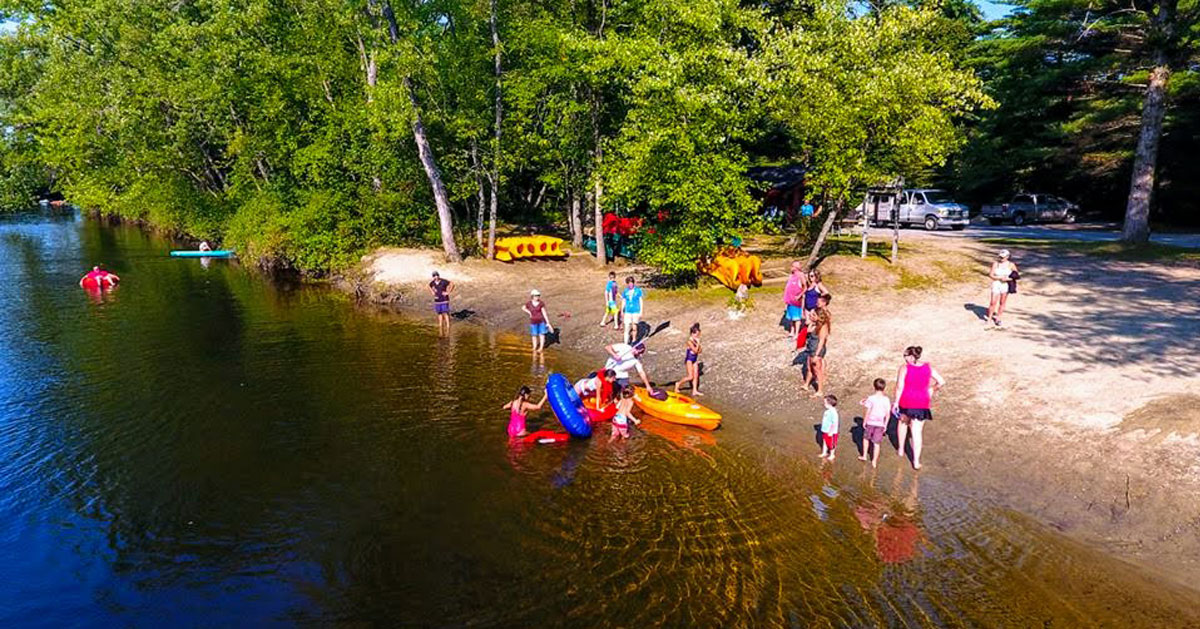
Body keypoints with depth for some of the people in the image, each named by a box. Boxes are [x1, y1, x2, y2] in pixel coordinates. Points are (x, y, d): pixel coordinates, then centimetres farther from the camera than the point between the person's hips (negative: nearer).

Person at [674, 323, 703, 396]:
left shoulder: (696, 340, 3)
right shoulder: (690, 341, -19)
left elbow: (699, 351, 5)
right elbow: (695, 350, -23)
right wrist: (698, 343, -18)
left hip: (694, 360, 8)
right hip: (689, 360, -8)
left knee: (696, 376, 7)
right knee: (690, 377, -7)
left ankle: (695, 391, 13)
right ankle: (678, 384, 12)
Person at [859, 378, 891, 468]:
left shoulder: (871, 398, -10)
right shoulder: (886, 399, -4)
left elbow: (867, 412, -9)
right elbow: (888, 414, -1)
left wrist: (864, 421, 3)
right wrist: (885, 425, 9)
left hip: (870, 422, -1)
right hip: (880, 424, 1)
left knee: (866, 438, 22)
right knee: (877, 443, 6)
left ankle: (864, 456, 27)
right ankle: (874, 462, 8)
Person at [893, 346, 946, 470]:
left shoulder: (904, 368, -14)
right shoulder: (928, 367, -3)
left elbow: (899, 387, -16)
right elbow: (942, 382, -2)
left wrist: (896, 402, -7)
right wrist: (932, 389, 16)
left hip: (906, 402, -1)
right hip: (922, 404, 1)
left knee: (903, 421, 30)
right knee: (917, 433, 7)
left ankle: (901, 449, 39)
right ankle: (916, 462, 6)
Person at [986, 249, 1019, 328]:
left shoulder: (1011, 265, -3)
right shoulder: (995, 263, -6)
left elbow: (1016, 275, 5)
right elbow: (991, 275, -6)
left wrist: (1008, 279, -13)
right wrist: (1000, 278, -18)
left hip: (1006, 285, 1)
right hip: (996, 284, -1)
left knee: (1002, 303, 8)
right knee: (993, 302, -3)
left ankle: (998, 318, 20)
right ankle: (989, 318, 11)